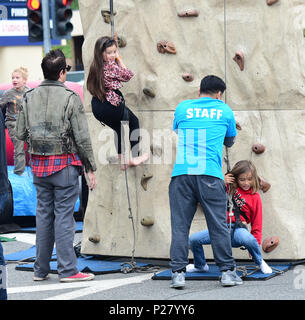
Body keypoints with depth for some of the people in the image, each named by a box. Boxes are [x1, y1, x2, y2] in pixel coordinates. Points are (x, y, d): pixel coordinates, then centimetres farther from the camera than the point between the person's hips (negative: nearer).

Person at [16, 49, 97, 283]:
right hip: (64, 163, -5)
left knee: (44, 215, 11)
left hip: (38, 165, 5)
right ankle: (67, 270, -1)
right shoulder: (70, 98, -11)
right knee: (64, 215, -2)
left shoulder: (29, 97, 4)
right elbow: (82, 137, -10)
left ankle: (41, 270, 16)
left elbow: (20, 133, 7)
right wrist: (91, 168, -4)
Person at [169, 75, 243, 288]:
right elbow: (230, 142, 25)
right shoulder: (224, 111, 11)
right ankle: (227, 271, 8)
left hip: (181, 174, 1)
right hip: (210, 175, -1)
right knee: (219, 225, 5)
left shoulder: (182, 108, 13)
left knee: (180, 226, 4)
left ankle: (178, 272, 0)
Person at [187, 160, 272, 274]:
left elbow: (257, 223, 5)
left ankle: (260, 262, -7)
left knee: (248, 239, -39)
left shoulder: (255, 197, 4)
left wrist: (256, 244, -2)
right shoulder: (228, 188, 10)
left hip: (237, 229, -3)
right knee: (193, 239, -13)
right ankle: (200, 266, 17)